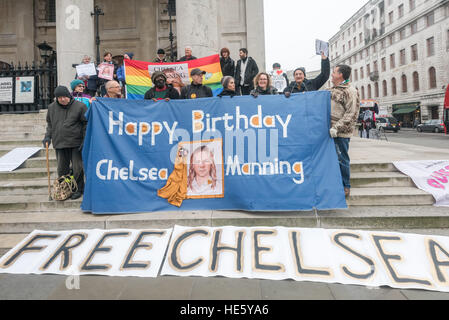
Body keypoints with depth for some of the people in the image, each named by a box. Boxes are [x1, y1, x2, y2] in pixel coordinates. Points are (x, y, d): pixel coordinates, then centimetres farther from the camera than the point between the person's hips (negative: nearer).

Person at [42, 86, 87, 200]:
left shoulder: (79, 106, -5)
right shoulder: (52, 108, 9)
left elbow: (86, 123, -2)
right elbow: (50, 123, 21)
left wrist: (85, 140, -7)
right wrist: (48, 136, 7)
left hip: (76, 143, -4)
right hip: (59, 143, 4)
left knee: (77, 167, 0)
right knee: (62, 168, 10)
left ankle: (78, 189, 14)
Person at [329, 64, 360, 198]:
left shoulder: (350, 91, -8)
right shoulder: (333, 89, 19)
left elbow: (351, 114, -15)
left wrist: (337, 127, -22)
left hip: (341, 132, -8)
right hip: (331, 131, 8)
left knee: (342, 159, -2)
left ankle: (345, 187, 10)